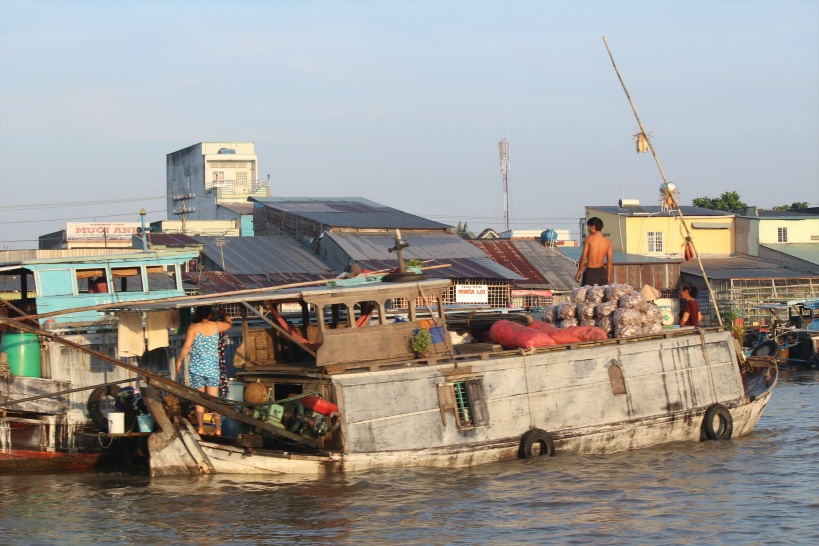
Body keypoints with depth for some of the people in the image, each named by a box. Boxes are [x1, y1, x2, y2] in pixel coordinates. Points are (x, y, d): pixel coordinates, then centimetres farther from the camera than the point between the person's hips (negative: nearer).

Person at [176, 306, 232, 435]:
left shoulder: (193, 328, -7)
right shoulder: (216, 326, 2)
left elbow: (187, 346, -15)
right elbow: (228, 323, 24)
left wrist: (179, 360, -1)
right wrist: (225, 315, 44)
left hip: (197, 368, -2)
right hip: (213, 368, 2)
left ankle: (200, 428, 8)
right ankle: (218, 428, 3)